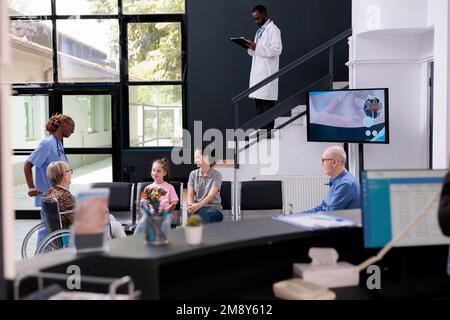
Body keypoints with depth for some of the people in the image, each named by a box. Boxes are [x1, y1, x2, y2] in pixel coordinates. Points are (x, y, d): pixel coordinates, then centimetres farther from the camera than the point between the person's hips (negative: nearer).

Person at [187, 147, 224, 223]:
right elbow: (190, 194, 4)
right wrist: (190, 205, -19)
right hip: (197, 208, 2)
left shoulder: (217, 175, 0)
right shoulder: (193, 174, 13)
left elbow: (211, 195, -12)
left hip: (213, 208, -2)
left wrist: (198, 206, -29)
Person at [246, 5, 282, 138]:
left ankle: (268, 130, -6)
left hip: (267, 73, -8)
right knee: (258, 102, 7)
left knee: (267, 102, -9)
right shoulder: (259, 31, 22)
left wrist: (257, 48, -19)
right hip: (257, 72, 8)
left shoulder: (273, 29, -5)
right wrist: (251, 48, 6)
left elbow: (277, 49, -17)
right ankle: (261, 129, 11)